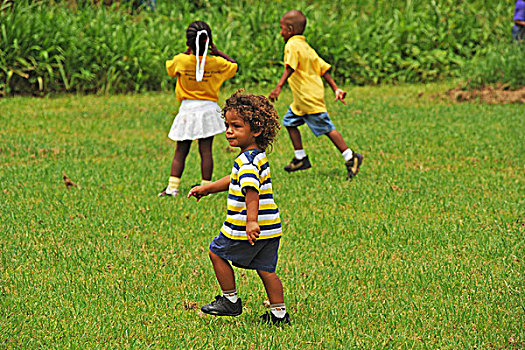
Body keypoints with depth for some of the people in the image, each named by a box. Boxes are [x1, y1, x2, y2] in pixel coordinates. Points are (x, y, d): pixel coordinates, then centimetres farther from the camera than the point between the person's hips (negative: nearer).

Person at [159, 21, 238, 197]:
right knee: (206, 150, 1)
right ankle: (206, 186, 1)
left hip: (187, 108, -1)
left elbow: (169, 66, 13)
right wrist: (216, 51, 12)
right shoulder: (217, 62, -5)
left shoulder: (181, 60, -9)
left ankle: (172, 187, 3)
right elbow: (234, 65, 15)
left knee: (181, 151, 5)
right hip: (209, 108, 1)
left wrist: (188, 51, 15)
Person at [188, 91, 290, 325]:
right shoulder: (258, 156, 15)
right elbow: (234, 181, 30)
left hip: (243, 230, -9)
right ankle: (279, 312, 13)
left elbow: (251, 189, -34)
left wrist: (251, 221, -43)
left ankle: (231, 300, 17)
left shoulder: (247, 160, -19)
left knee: (217, 252, 10)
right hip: (270, 228, 9)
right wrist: (206, 189, 33)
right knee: (265, 269, 13)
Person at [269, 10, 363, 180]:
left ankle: (351, 158, -4)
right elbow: (323, 68, 14)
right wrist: (335, 89, 15)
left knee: (326, 128, -6)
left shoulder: (292, 45, -13)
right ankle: (301, 158, 22)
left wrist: (279, 87, -35)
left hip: (309, 98, -10)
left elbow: (290, 68, -28)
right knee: (290, 121, 17)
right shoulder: (306, 47, 16)